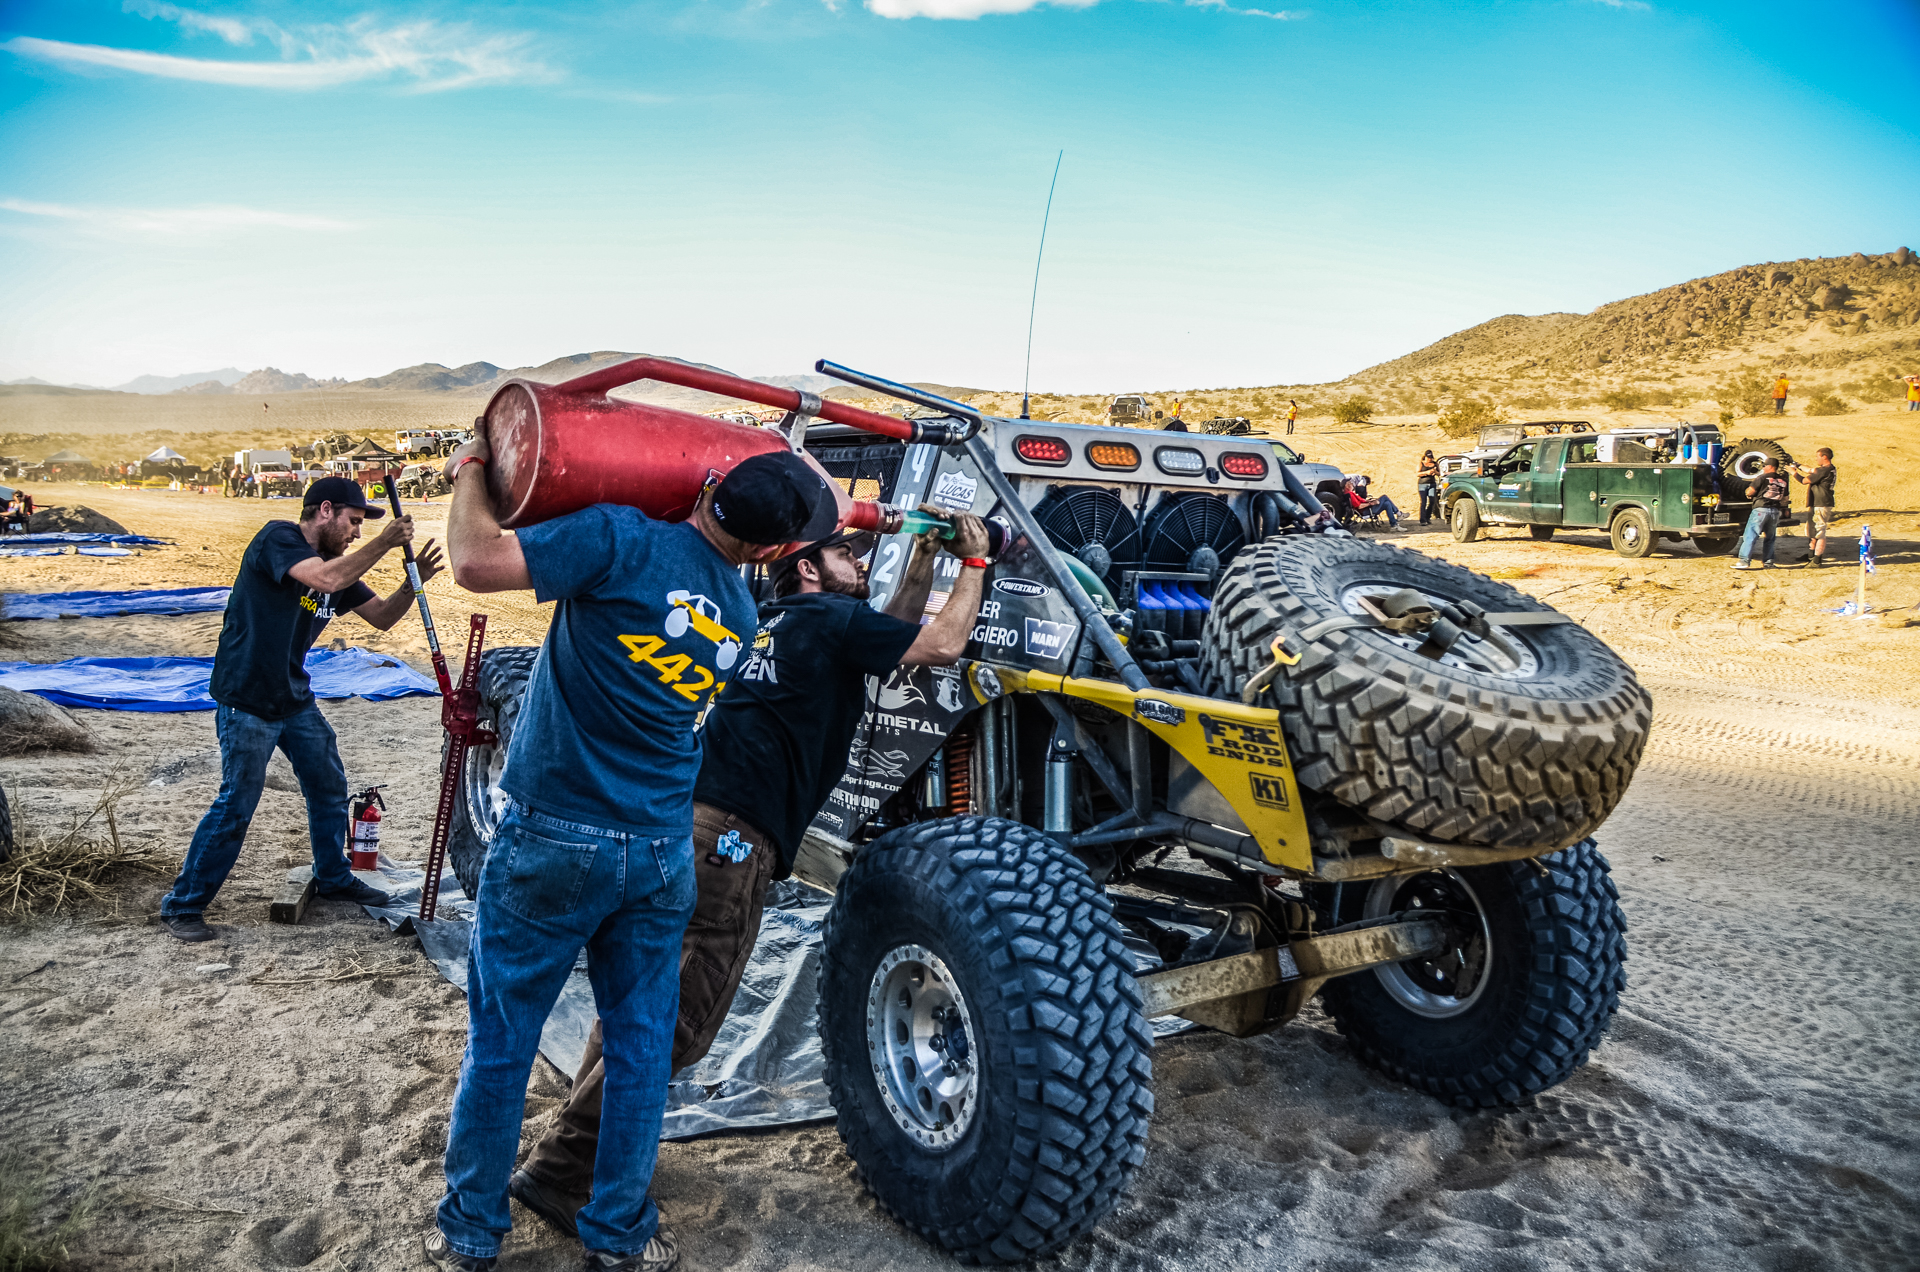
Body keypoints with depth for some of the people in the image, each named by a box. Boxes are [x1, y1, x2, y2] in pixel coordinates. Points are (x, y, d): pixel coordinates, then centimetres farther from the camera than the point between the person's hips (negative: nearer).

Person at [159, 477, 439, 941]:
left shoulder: (336, 561, 9)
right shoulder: (277, 539, -14)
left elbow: (382, 617, 10)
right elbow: (326, 579, -32)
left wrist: (414, 581, -6)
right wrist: (384, 542, -24)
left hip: (295, 698, 8)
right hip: (246, 702, -8)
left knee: (330, 788, 14)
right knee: (236, 805, -3)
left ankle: (333, 877, 34)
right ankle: (182, 904, 12)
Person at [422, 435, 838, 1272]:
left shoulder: (623, 540, -17)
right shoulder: (739, 614, 3)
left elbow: (477, 562, -22)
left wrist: (471, 468, -4)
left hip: (553, 840, -3)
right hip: (662, 855, 4)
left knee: (500, 1039, 13)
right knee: (641, 1046, 15)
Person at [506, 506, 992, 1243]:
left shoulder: (775, 623, 25)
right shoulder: (828, 617, 0)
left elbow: (894, 641, 32)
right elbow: (942, 647, -2)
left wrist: (923, 561, 25)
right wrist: (974, 564, 11)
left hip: (691, 815, 10)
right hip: (731, 831, -9)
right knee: (679, 1020, -5)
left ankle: (584, 1139, 27)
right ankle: (562, 1174, -1)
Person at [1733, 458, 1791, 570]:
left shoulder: (1763, 478, -7)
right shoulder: (1783, 481, 12)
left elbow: (1749, 492, -9)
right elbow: (1784, 498, 17)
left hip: (1761, 509, -6)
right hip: (1776, 511, 6)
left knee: (1750, 535, -5)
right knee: (1769, 537, 16)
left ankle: (1745, 561, -13)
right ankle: (1768, 562, 13)